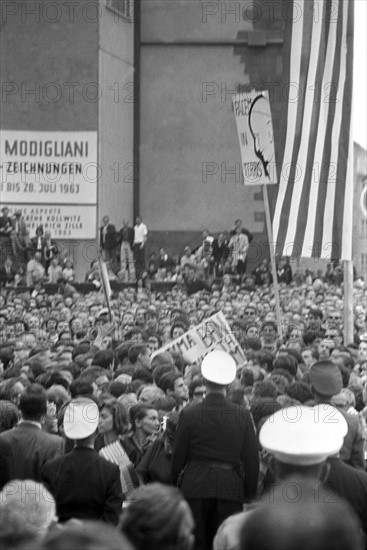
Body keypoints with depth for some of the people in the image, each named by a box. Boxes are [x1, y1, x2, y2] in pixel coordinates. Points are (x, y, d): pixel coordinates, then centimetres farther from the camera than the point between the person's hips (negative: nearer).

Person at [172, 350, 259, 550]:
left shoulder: (189, 414, -5)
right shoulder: (242, 415, -3)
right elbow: (252, 458, 1)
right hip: (231, 488, 1)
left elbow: (178, 457, 1)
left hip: (194, 488, -1)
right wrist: (249, 493, 10)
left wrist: (175, 486, 14)